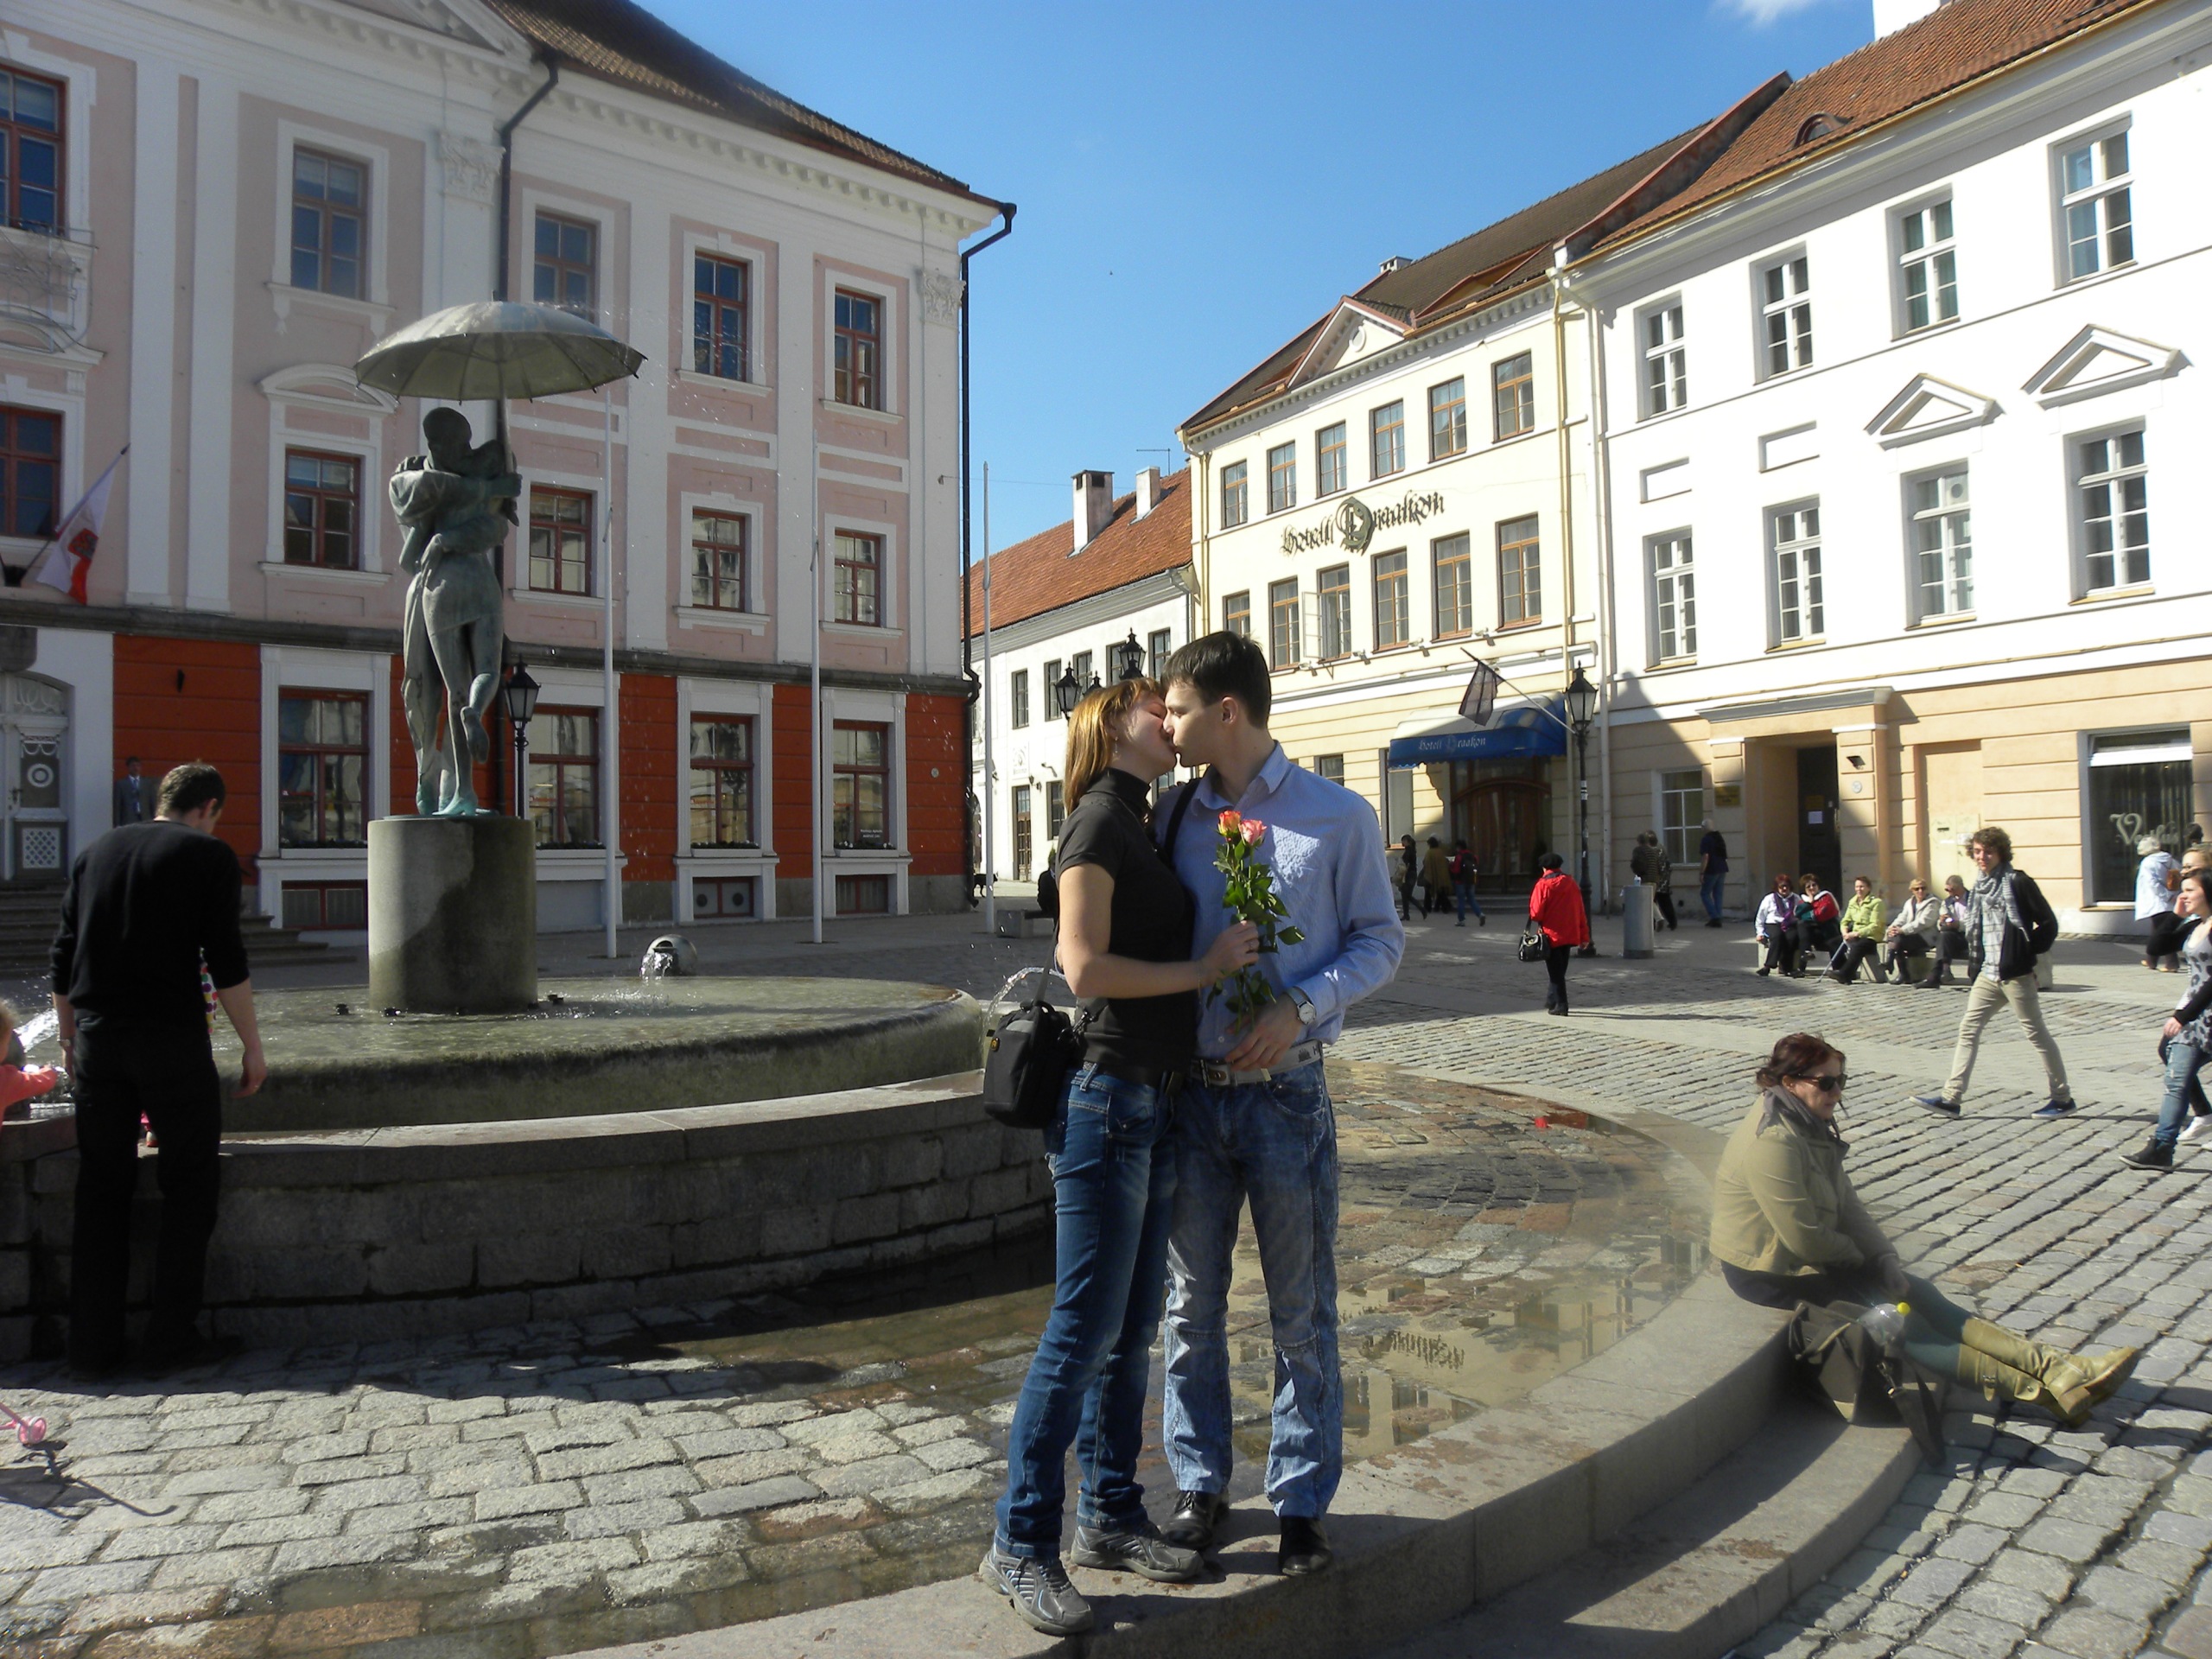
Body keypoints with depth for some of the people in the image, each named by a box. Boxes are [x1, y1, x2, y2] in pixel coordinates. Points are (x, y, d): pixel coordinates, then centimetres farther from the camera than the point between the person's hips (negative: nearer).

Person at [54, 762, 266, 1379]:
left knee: (101, 1189, 11)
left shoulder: (95, 852, 14)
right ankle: (171, 1337, 6)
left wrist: (70, 1040, 23)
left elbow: (63, 957, 14)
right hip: (172, 1039, -5)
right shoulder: (209, 854, -2)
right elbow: (226, 963, -8)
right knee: (188, 1185, 6)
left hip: (96, 1039, 5)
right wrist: (252, 1046, -3)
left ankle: (93, 1345, 14)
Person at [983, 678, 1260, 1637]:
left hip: (1154, 1099, 9)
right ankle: (1019, 1546, 11)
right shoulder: (1100, 819, -10)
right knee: (1085, 1327, -2)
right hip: (1108, 1096, -9)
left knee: (1134, 1325, 15)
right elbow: (1087, 968, -19)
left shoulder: (1143, 827, 17)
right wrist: (1204, 970, -13)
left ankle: (1111, 1518, 28)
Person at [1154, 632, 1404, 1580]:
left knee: (1301, 1314, 9)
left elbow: (1381, 941, -1)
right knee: (1192, 1306, 13)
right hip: (1191, 1093, 3)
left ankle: (1301, 1502, 26)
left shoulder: (1337, 817, -4)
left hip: (1284, 1093, -3)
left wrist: (1300, 1008, -16)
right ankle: (1199, 1484, 30)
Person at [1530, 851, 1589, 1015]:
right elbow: (1581, 911, 6)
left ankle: (1560, 1005, -2)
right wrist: (1584, 935, 10)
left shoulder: (1543, 884, -11)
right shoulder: (1571, 883, 5)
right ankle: (1551, 1001, 27)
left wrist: (1539, 921, 8)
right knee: (1560, 970, 17)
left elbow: (1536, 912, -15)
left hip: (1551, 935, -5)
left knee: (1555, 972, 1)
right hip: (1569, 934, 6)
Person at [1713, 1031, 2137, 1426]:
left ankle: (2052, 1367, -5)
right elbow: (1803, 1238, -23)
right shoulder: (1772, 1141, -25)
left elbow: (1846, 1204, 9)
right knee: (1896, 1318, -11)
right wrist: (1862, 1260, -5)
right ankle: (2040, 1389, -10)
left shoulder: (1809, 1126, 7)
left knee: (1918, 1294, 0)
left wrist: (1884, 1259, -6)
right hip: (1770, 1274, -9)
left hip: (1808, 1258, 9)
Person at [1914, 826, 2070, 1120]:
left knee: (2037, 1033, 3)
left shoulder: (2018, 883, -10)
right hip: (1987, 974, 8)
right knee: (1968, 1030, 3)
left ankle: (2063, 1098, 17)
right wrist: (1973, 972, 13)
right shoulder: (1980, 887, 12)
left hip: (2015, 975, -7)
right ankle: (1951, 1099, 4)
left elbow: (2049, 924, -10)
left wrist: (2027, 952, -10)